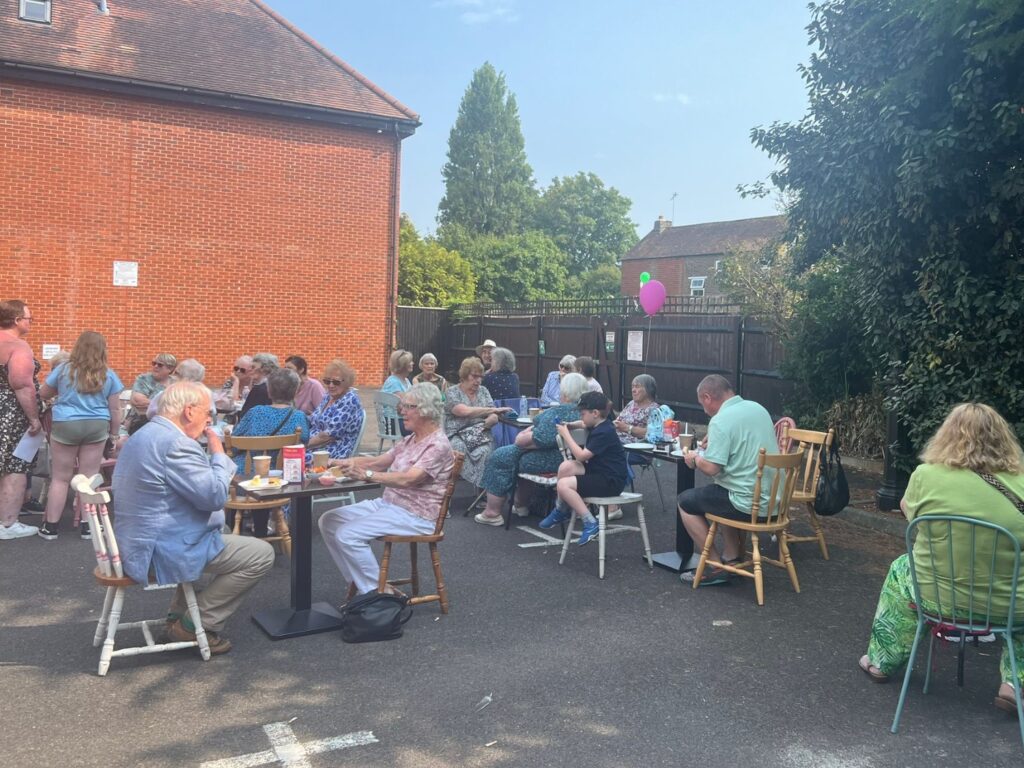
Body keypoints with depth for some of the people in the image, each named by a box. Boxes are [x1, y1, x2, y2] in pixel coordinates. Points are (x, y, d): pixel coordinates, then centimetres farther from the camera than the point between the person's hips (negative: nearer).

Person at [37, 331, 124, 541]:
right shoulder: (108, 375, 0)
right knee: (89, 477, 6)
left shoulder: (63, 370, 0)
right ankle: (87, 524, 10)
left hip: (65, 425, 0)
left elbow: (43, 394, 13)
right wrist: (115, 433, 11)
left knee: (60, 478, 7)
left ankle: (51, 526, 12)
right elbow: (115, 408, 1)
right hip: (97, 426, 0)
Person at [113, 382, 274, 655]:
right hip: (162, 552, -11)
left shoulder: (144, 435, 13)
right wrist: (218, 453, -8)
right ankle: (196, 625, 1)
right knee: (261, 554, -5)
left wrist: (211, 457, 11)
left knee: (221, 538, 34)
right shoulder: (176, 443, -22)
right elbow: (215, 496, -21)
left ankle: (178, 615, 27)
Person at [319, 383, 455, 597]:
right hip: (387, 503, 10)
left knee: (348, 534, -23)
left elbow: (408, 479, -28)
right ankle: (360, 582, 4)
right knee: (329, 521, 0)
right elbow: (379, 462, 11)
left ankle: (375, 591, -7)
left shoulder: (438, 445, -16)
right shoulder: (411, 440, 13)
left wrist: (366, 474, -35)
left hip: (415, 516, -10)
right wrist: (346, 462, -3)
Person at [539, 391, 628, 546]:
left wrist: (565, 434, -13)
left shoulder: (603, 433, -20)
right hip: (598, 471, 10)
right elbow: (583, 424, 33)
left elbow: (581, 456, -23)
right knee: (566, 466, -6)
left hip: (611, 481, -10)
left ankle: (591, 523, -12)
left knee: (563, 485, -21)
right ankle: (562, 511, 10)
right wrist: (568, 425, 12)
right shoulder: (599, 425, 9)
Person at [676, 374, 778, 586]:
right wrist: (709, 448, 24)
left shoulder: (721, 420, -17)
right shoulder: (758, 408, 9)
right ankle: (732, 558, 27)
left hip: (751, 504, -8)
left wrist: (695, 459, -1)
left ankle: (717, 567, 7)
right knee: (727, 494, 34)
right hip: (773, 499, 8)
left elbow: (712, 468, -22)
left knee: (686, 501, 8)